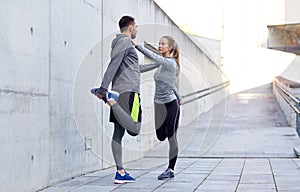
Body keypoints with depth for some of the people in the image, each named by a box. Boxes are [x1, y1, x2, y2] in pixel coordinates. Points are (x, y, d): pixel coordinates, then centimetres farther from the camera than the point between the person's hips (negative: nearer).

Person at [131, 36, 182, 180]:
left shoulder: (171, 63, -14)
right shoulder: (162, 64, 12)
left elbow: (152, 56, -27)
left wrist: (136, 45, -31)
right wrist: (179, 97, 30)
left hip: (170, 104, -8)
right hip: (159, 104, 8)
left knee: (171, 137, -2)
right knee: (161, 136, 8)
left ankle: (170, 169, 4)